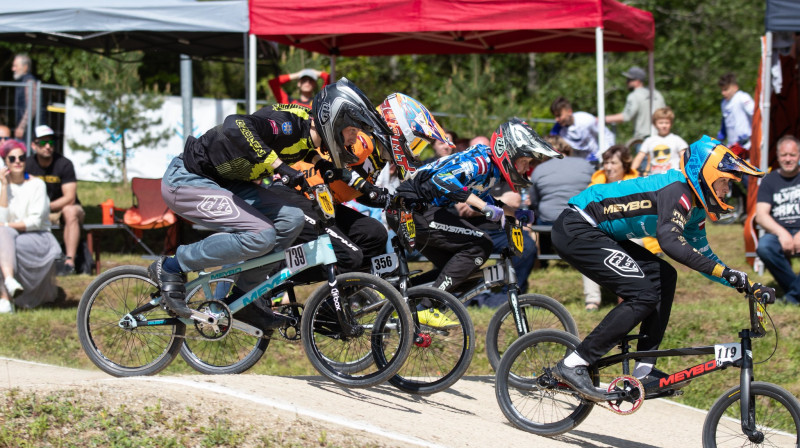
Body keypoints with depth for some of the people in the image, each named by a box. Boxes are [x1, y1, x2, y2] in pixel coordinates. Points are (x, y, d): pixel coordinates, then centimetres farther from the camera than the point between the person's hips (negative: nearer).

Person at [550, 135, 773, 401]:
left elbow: (702, 255, 22)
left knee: (663, 277, 7)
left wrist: (749, 285, 13)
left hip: (595, 232, 11)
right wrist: (725, 272, -36)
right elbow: (669, 240, -35)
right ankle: (573, 365, -15)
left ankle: (644, 372, 6)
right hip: (575, 230, -11)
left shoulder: (694, 207, 13)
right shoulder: (677, 190, -18)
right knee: (643, 295, -16)